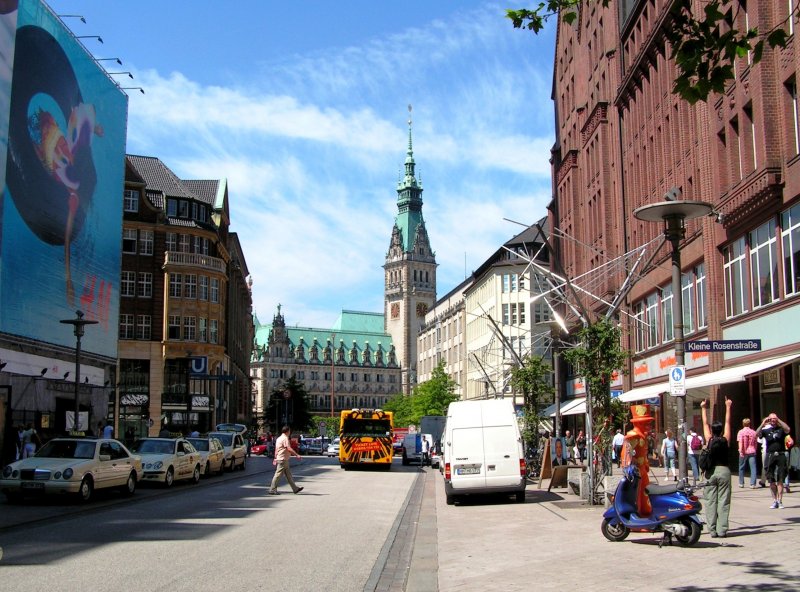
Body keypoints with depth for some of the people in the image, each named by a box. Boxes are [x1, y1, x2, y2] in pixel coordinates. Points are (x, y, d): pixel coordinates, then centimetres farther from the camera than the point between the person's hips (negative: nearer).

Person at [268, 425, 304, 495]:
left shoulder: (279, 438, 16)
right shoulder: (285, 438, -15)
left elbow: (276, 449, 20)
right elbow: (289, 448, -25)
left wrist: (276, 458, 24)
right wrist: (297, 455, -26)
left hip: (279, 458, 11)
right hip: (283, 459, -11)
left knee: (288, 475, 11)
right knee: (278, 475, -6)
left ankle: (295, 488, 15)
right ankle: (272, 490, -2)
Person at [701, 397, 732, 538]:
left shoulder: (710, 440, 2)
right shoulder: (725, 440, 1)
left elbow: (705, 423, 12)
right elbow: (728, 422, 10)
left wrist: (704, 408, 22)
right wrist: (728, 407, 18)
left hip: (710, 472, 0)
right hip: (724, 471, 0)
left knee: (710, 502, 2)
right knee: (723, 502, 1)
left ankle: (712, 530, 0)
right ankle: (722, 530, -2)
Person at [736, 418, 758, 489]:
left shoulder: (740, 432, -6)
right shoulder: (753, 432, 5)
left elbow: (740, 442, -15)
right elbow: (755, 443, 13)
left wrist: (740, 451, -18)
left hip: (744, 452, -2)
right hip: (752, 452, 2)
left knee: (741, 467, 12)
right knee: (753, 468, 0)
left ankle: (741, 483, 19)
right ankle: (752, 484, -7)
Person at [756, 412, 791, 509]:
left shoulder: (781, 429, 7)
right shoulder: (766, 430, 10)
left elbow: (788, 429, -16)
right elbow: (757, 434, -8)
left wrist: (779, 420, -15)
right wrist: (763, 423, -16)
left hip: (781, 455, -1)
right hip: (770, 456, 1)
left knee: (780, 480, -2)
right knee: (771, 480, 5)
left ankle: (780, 501, 1)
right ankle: (775, 500, 15)